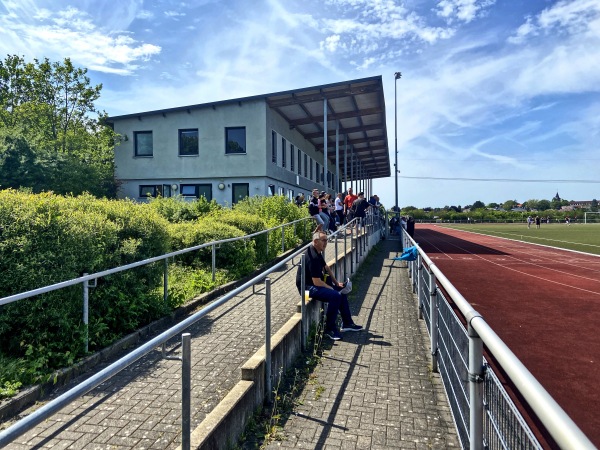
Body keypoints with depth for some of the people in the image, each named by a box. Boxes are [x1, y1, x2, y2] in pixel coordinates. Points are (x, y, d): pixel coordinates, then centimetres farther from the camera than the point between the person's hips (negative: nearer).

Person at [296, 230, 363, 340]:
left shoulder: (317, 252, 7)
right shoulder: (312, 257, -26)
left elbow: (326, 268, 20)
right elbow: (317, 282, -27)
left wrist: (337, 283, 12)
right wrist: (332, 288, -13)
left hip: (315, 282, 11)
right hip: (307, 287, -11)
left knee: (342, 290, 11)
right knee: (335, 296, -26)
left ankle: (347, 323, 19)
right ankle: (330, 328, -10)